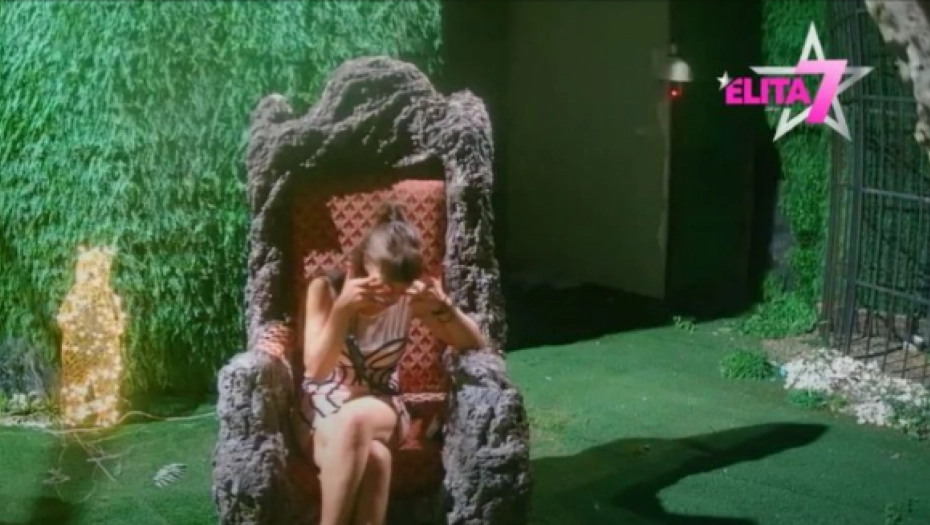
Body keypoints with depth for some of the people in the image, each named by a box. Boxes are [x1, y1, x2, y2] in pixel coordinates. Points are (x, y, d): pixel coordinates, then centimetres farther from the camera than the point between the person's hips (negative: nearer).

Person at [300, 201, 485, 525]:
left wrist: (444, 306, -26)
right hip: (325, 408, -1)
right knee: (371, 455, -36)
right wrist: (343, 308, -33)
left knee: (359, 418, -37)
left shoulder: (410, 298, -8)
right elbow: (316, 370, -22)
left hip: (381, 410, 1)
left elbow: (475, 344, -8)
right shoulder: (325, 289, -13)